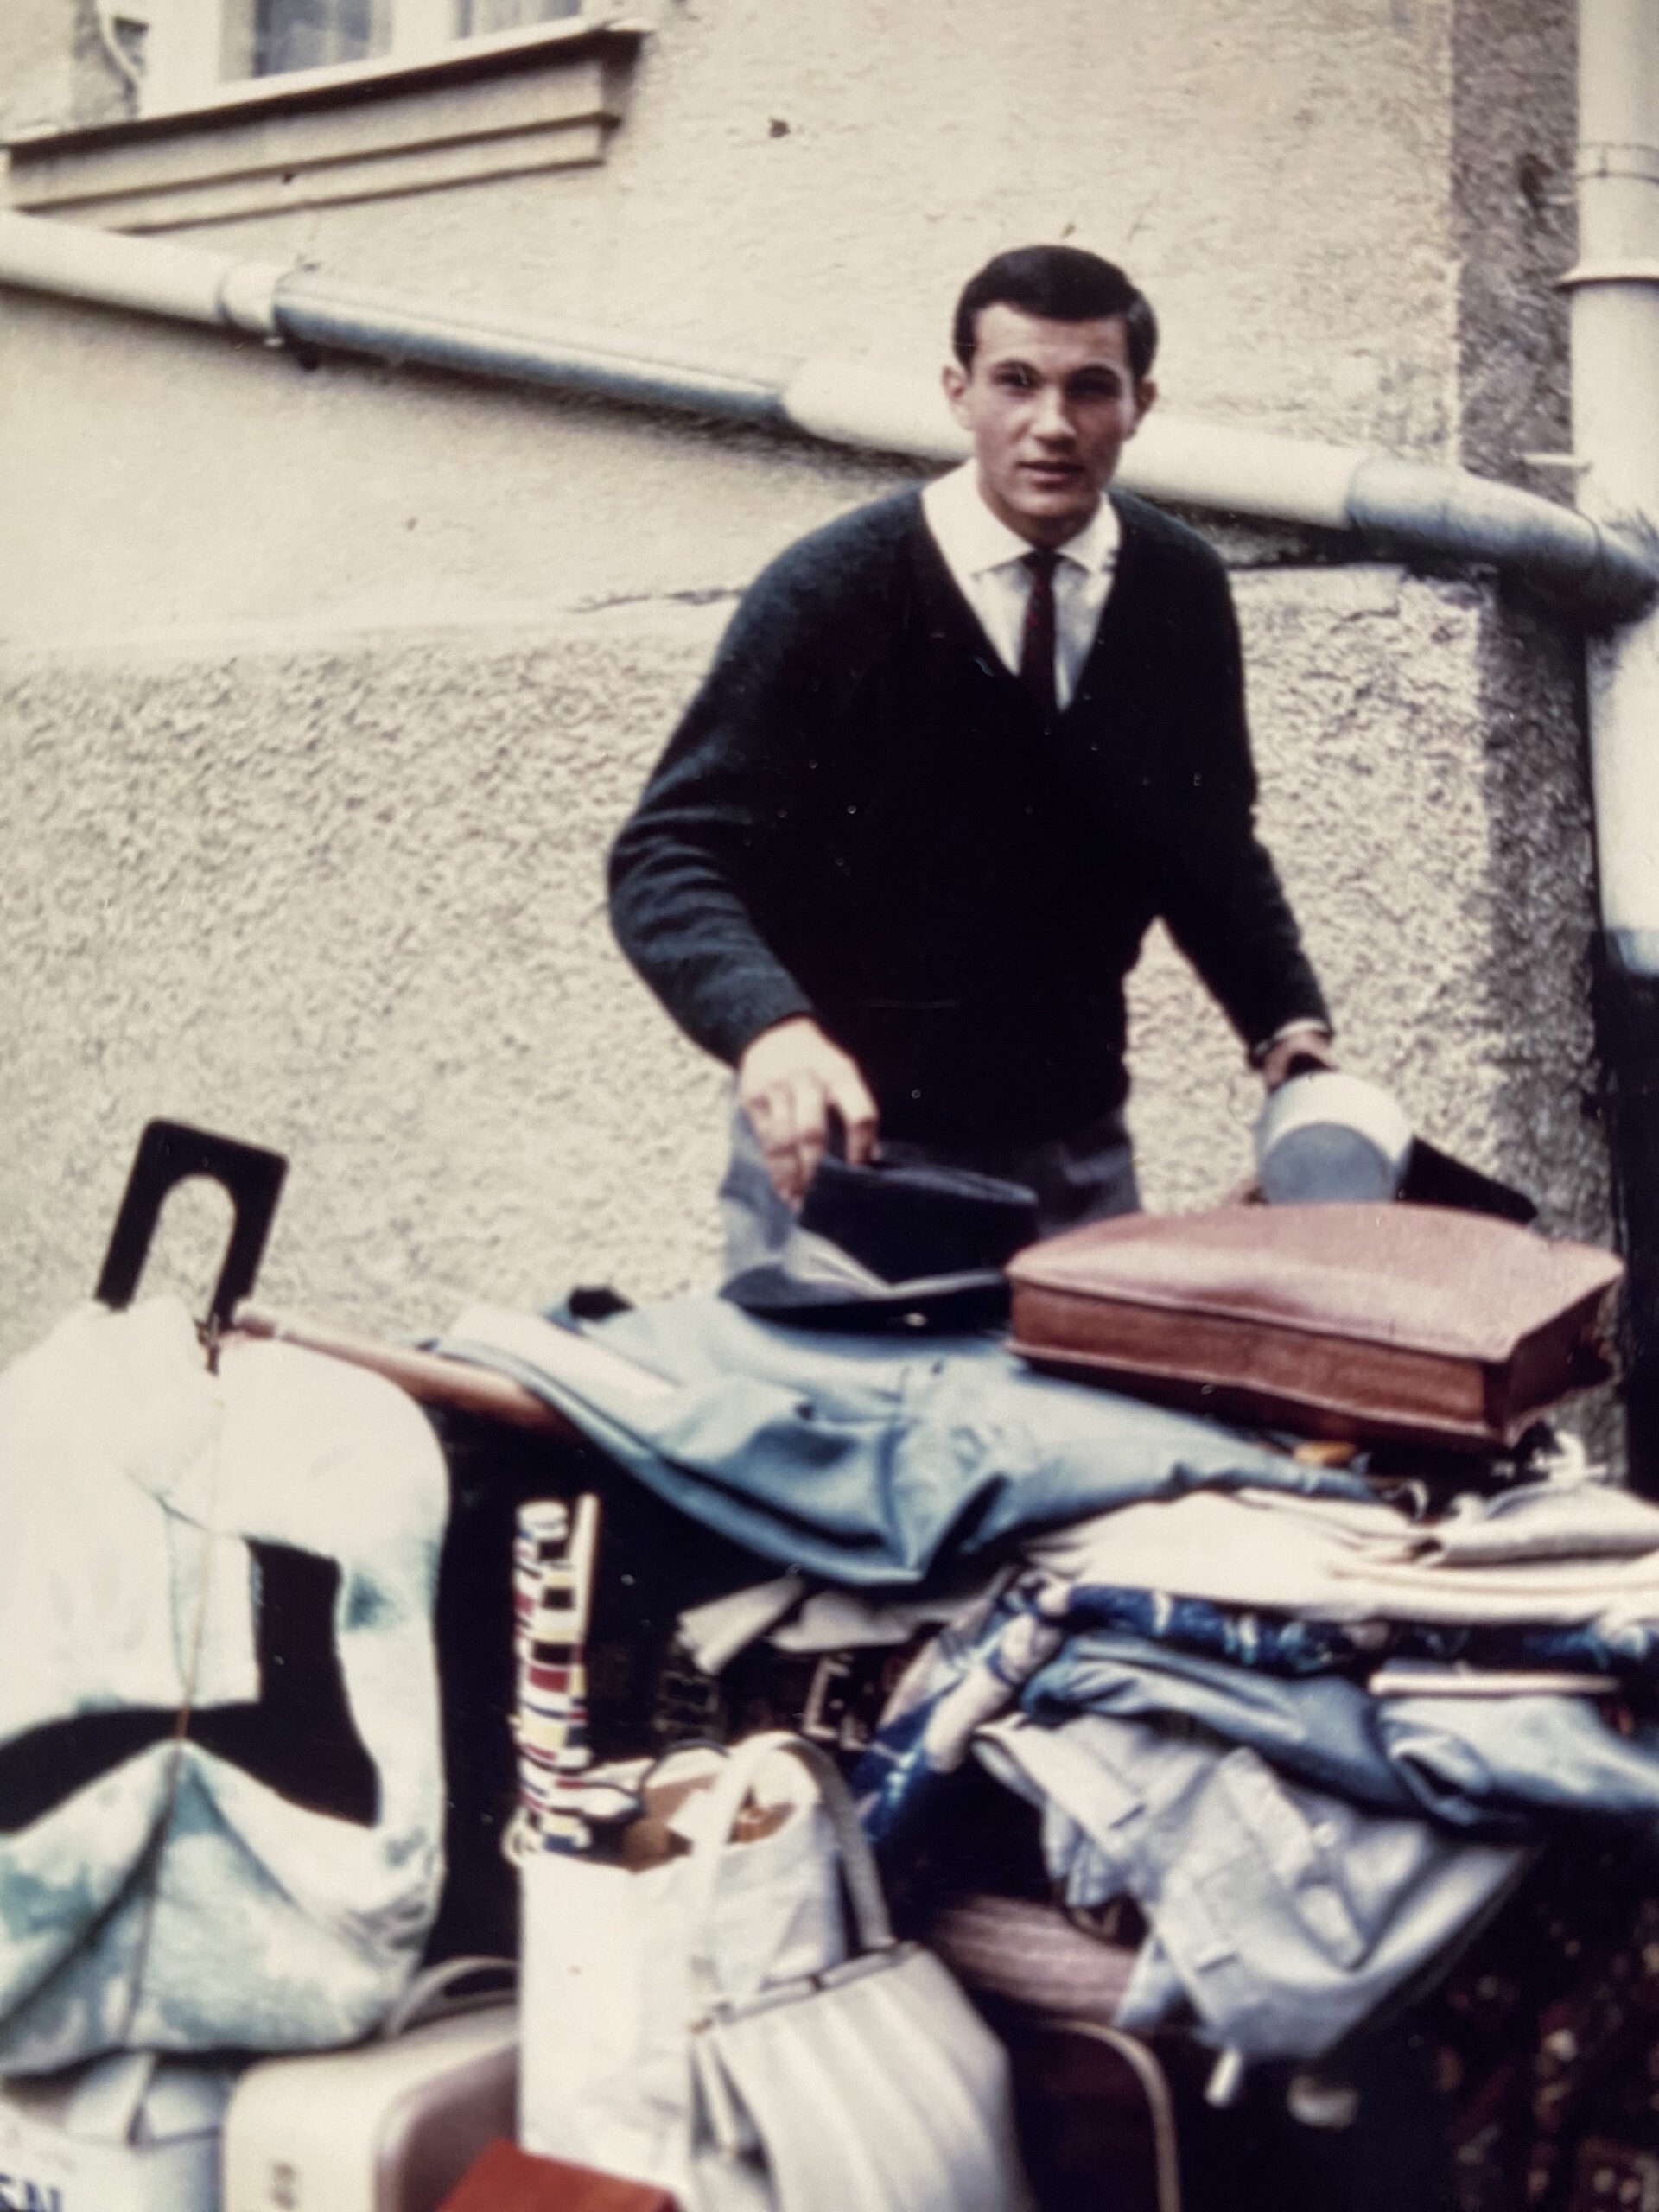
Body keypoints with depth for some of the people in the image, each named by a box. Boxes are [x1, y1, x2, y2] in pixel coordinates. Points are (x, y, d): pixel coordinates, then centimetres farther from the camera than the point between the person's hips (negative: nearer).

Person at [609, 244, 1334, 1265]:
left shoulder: (1182, 591, 1)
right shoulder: (831, 593, -12)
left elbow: (1211, 847, 12)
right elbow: (665, 857, -18)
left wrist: (1292, 1030, -2)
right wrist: (770, 1025, -37)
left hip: (1073, 1152, 4)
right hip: (839, 1142, -3)